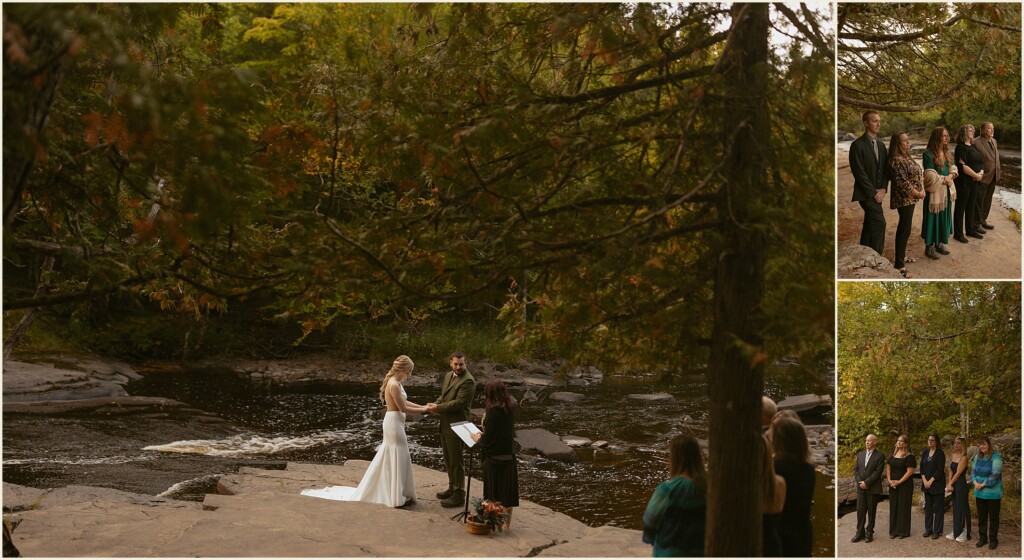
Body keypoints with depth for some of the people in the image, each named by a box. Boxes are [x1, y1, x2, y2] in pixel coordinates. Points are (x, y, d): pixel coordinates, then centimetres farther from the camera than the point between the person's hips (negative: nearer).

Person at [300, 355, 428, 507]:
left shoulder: (395, 382, 8)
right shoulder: (394, 385, -22)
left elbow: (403, 402, 17)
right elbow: (403, 408, -19)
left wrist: (422, 406, 12)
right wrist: (423, 410, -9)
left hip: (394, 422, 10)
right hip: (394, 423, -10)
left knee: (388, 457, 16)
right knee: (396, 458, -1)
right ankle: (397, 497, 8)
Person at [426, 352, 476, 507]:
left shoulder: (468, 381, -17)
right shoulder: (448, 376, 11)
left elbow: (458, 403, -22)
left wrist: (438, 408, -18)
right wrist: (435, 404, -3)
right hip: (445, 426, 9)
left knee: (456, 461, -2)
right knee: (448, 459, 19)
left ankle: (459, 495, 6)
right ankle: (452, 488, 33)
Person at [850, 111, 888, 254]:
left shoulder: (881, 145, 12)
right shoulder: (858, 145, -12)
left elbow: (885, 169, 12)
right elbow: (859, 172, -15)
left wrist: (883, 189, -4)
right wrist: (873, 192, -15)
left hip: (877, 193, 7)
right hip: (865, 193, -7)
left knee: (869, 226, 11)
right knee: (879, 222, -13)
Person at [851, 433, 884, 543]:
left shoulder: (880, 455, -4)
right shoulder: (860, 454, 13)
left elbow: (878, 471, -11)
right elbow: (856, 469, 11)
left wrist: (867, 482, -15)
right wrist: (859, 482, -4)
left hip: (873, 488, -5)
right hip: (861, 488, 5)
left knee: (871, 512, 3)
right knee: (860, 511, 3)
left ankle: (869, 533, 11)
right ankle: (860, 533, 9)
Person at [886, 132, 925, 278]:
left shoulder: (905, 157, 11)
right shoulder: (897, 160, -20)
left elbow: (917, 175, 17)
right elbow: (903, 183, -24)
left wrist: (921, 190, 2)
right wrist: (918, 194, -14)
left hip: (910, 198, 10)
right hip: (905, 199, -10)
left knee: (904, 228, 19)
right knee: (905, 230, -8)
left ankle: (902, 255, 32)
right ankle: (899, 265, -5)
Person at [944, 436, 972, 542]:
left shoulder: (963, 458, -12)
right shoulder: (953, 456, 11)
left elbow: (958, 473, -14)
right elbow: (951, 471, 10)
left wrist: (950, 484, -9)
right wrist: (949, 484, 1)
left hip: (961, 485, -8)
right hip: (953, 485, 8)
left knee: (962, 508, -3)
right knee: (955, 508, 12)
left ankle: (964, 533, 1)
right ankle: (956, 531, 19)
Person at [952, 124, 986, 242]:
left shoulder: (973, 147, 14)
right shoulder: (961, 147, -12)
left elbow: (981, 162, 14)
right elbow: (963, 166, -19)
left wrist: (981, 172, -6)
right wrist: (976, 175, -13)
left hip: (974, 181, 8)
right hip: (964, 182, -8)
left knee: (971, 206, 16)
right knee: (961, 207, -1)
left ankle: (970, 229, 27)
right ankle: (958, 233, 6)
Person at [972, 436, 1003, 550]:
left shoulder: (996, 457, -12)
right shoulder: (978, 457, 8)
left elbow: (995, 474, -18)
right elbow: (973, 471, 8)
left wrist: (983, 484, -16)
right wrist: (975, 482, -10)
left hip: (992, 493, -6)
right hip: (980, 493, 6)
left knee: (993, 517, 3)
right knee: (981, 516, 12)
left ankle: (993, 539, 11)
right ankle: (982, 538, 21)